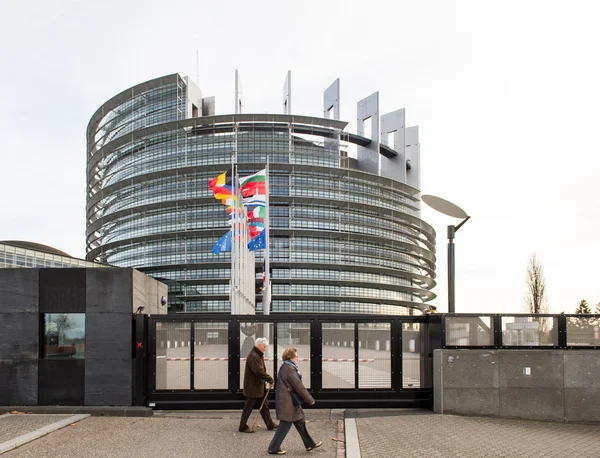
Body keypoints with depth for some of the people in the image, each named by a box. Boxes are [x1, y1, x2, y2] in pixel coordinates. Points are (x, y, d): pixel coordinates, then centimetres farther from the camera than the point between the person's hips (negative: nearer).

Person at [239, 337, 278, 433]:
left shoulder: (258, 355, 12)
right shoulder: (253, 356, -22)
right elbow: (259, 371, -29)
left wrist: (268, 379, 2)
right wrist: (270, 380, -23)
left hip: (258, 386, 11)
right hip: (252, 387, -11)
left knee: (264, 406, 16)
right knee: (248, 408, 0)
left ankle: (270, 424, 25)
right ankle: (243, 427, 11)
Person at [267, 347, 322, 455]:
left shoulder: (285, 367, 10)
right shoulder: (290, 369, -22)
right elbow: (299, 387, -20)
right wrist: (310, 400, -10)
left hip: (288, 401, 10)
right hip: (288, 403, -10)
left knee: (300, 422, 17)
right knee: (285, 426, 0)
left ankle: (309, 444, 27)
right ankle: (273, 448, 10)